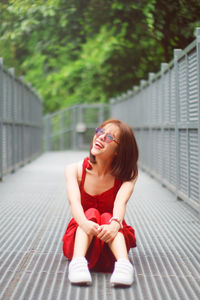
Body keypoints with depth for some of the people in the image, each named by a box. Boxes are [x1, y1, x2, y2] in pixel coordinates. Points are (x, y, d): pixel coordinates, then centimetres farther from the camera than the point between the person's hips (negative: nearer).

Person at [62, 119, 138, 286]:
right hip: (80, 238, 0)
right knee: (91, 213, -29)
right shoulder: (75, 170, -7)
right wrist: (85, 223, -46)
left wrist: (114, 224, -48)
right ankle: (78, 262, -52)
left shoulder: (127, 174, -7)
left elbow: (121, 202, -26)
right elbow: (74, 201, -24)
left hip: (112, 244, 0)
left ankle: (123, 264, -54)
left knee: (107, 217, -30)